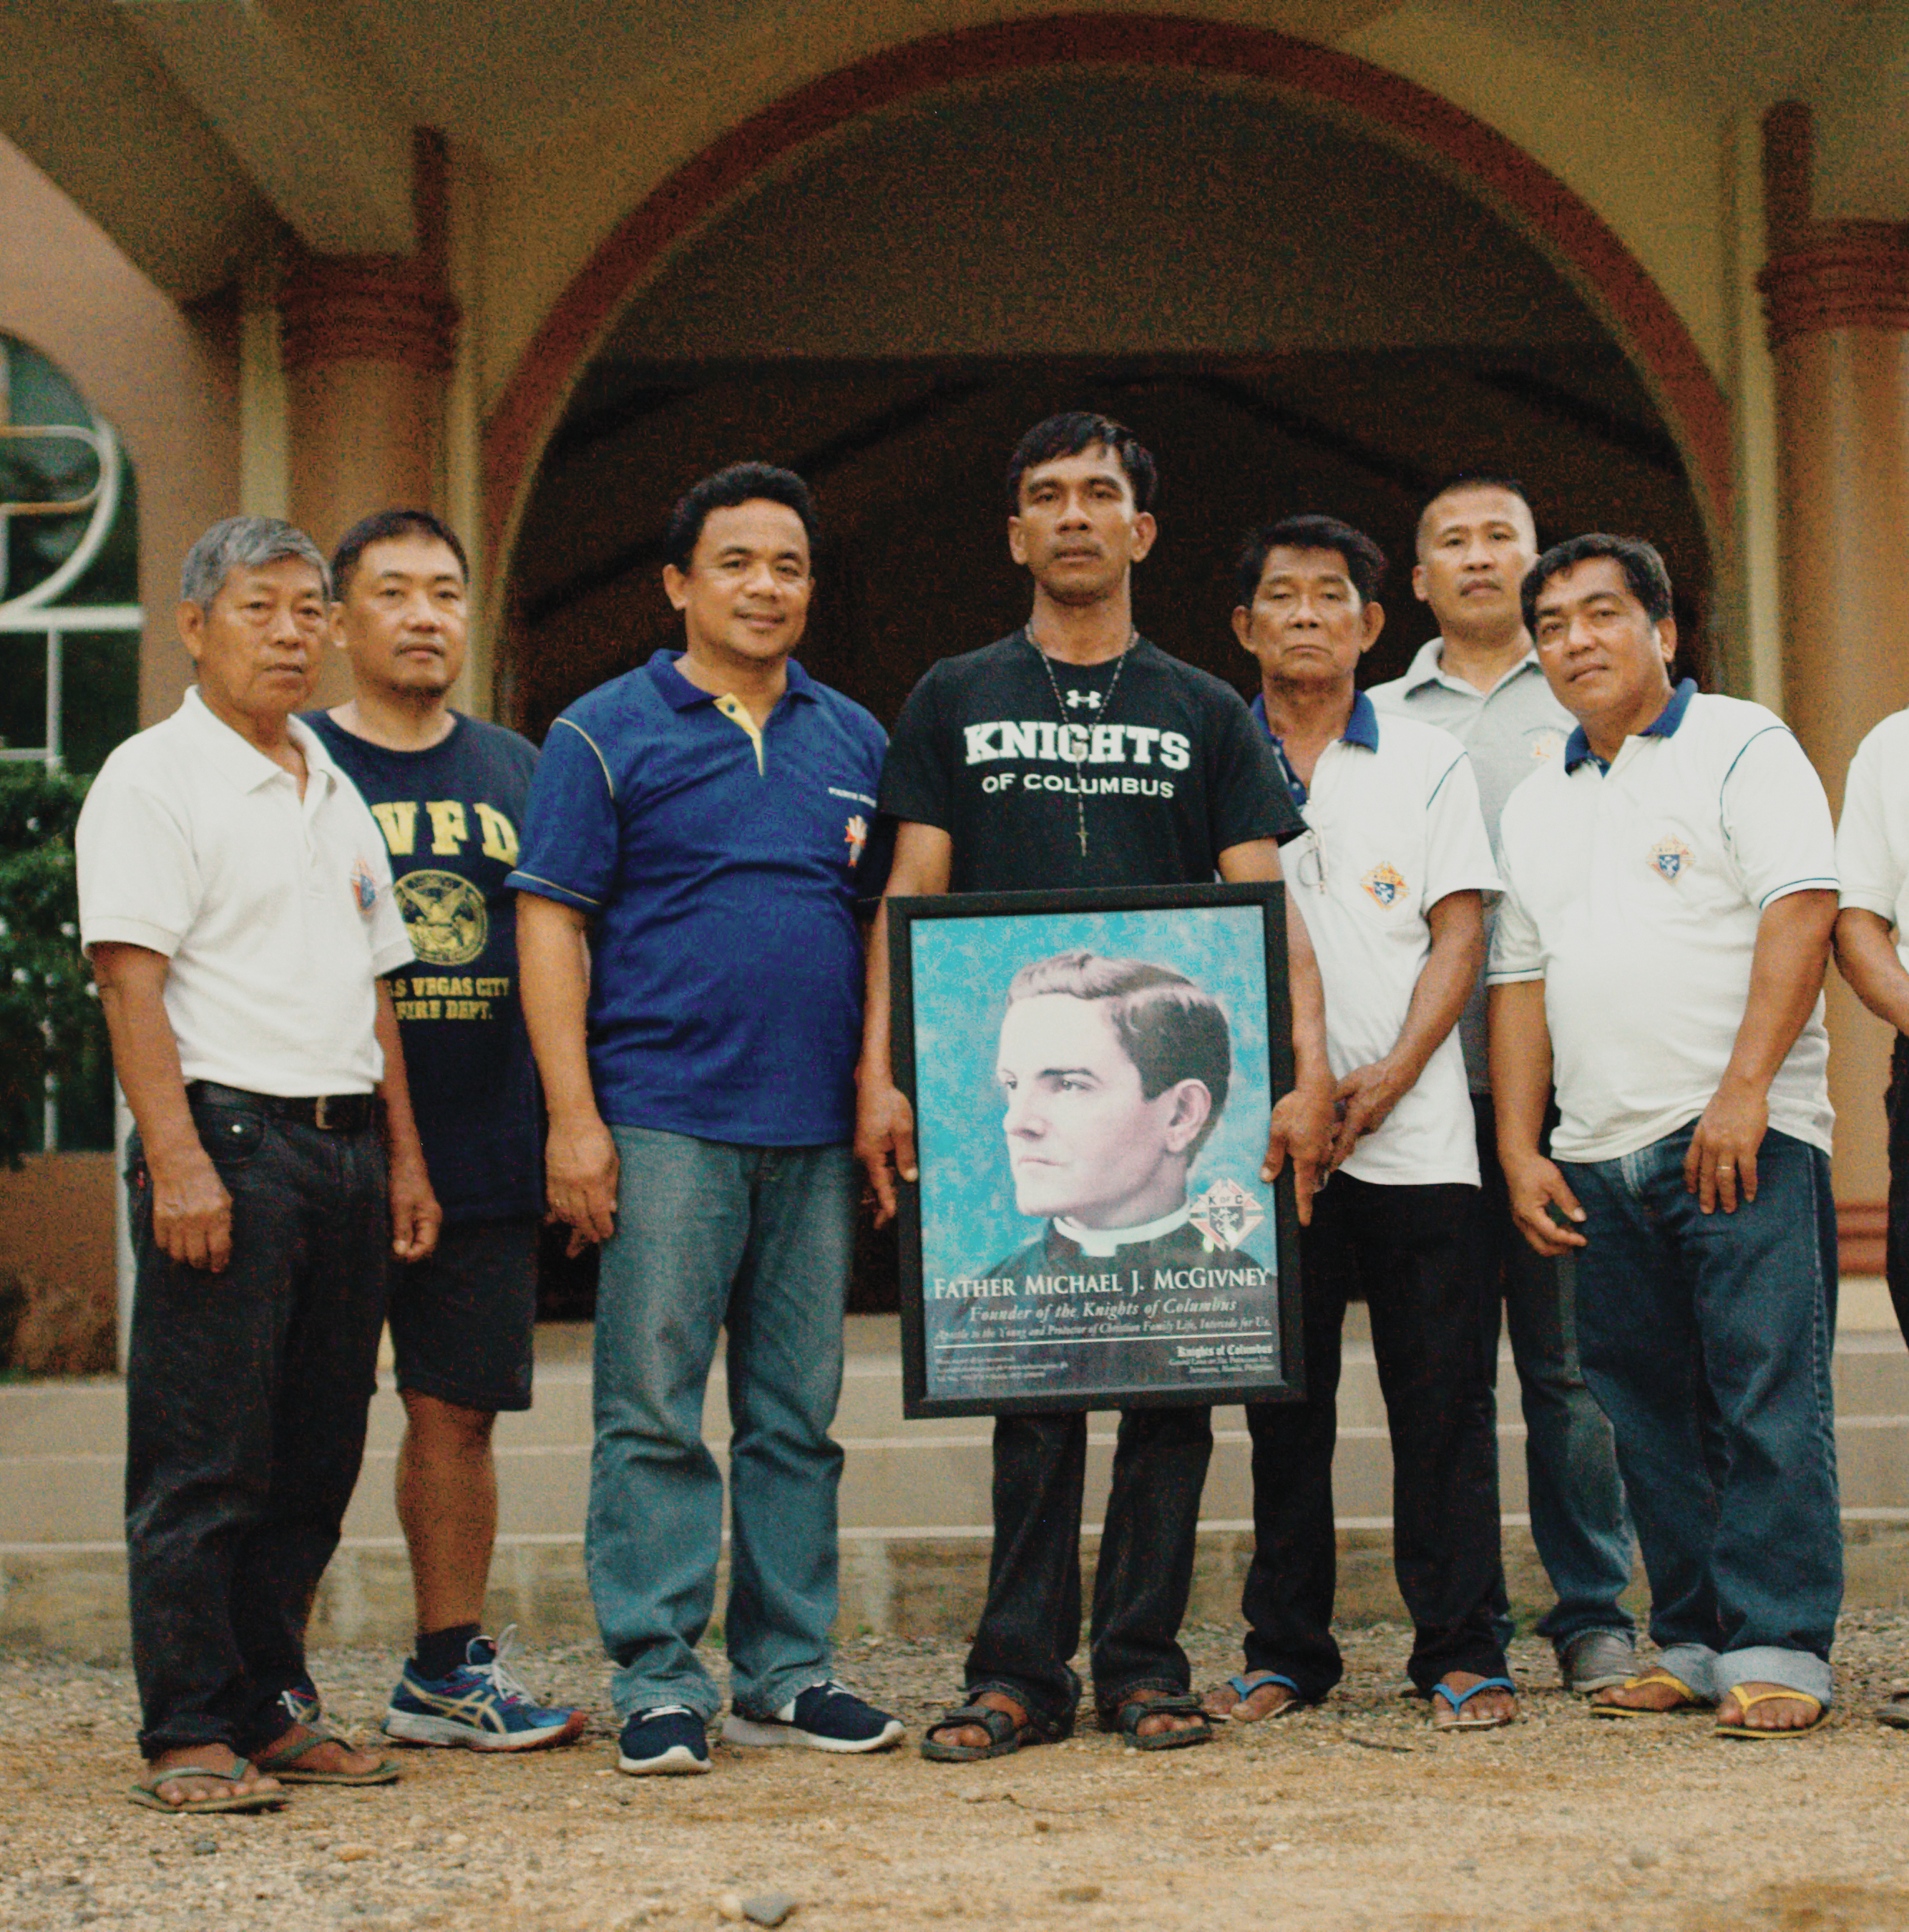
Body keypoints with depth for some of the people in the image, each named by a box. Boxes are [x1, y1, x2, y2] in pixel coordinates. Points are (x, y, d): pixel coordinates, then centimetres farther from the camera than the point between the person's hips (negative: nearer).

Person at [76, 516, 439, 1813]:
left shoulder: (336, 792, 19)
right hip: (225, 1135, -7)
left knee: (316, 1460, 9)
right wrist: (177, 1159, -20)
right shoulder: (153, 781, -3)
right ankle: (191, 1735, 1)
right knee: (203, 1462, -5)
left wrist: (403, 1155, 17)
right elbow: (132, 981, -11)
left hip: (345, 1144, 7)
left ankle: (270, 1710, 18)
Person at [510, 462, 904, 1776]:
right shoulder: (606, 734, 2)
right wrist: (574, 1116, -9)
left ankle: (787, 1672, 16)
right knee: (654, 1411, -4)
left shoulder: (853, 740, 15)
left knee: (799, 1414, 8)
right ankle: (658, 1680, 3)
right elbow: (553, 926, -2)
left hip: (818, 1126, 4)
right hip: (663, 1117, -4)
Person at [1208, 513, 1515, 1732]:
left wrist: (1390, 1075, -10)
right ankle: (1286, 1653, 13)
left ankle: (1461, 1652, 6)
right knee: (1283, 1400, 5)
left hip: (1413, 1129, -1)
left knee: (1440, 1394, -1)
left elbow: (1458, 938, 4)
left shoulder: (1429, 764, 9)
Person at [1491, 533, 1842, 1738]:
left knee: (1767, 1396, -9)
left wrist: (1743, 1091, -17)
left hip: (1744, 1137, -6)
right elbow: (1521, 979, 19)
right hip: (1601, 1154, 6)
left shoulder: (1745, 750, 2)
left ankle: (1779, 1649, -7)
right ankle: (1696, 1640, 13)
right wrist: (1520, 1150, 9)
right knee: (1649, 1410, 7)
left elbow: (1801, 910, -9)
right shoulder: (1536, 805, 20)